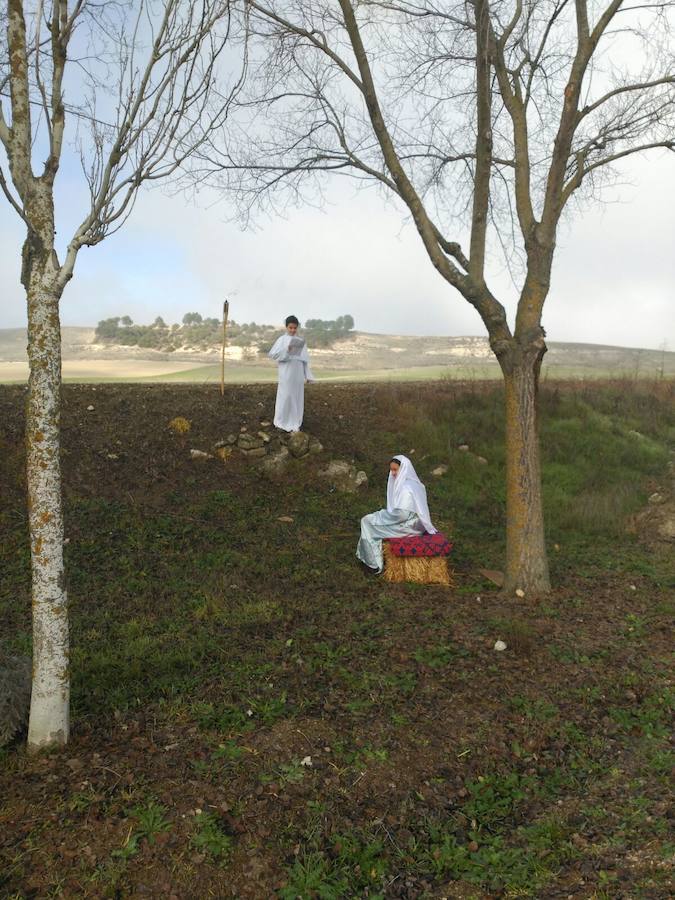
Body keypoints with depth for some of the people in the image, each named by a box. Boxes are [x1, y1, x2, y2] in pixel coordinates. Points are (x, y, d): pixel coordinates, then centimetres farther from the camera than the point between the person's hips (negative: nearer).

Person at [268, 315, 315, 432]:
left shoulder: (301, 340, 9)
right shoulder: (281, 340, -2)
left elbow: (305, 359, 9)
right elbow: (272, 354, -10)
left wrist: (308, 375, 5)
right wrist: (286, 350, -22)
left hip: (298, 373, 4)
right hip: (286, 373, -4)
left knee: (297, 397, 7)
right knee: (284, 396, -1)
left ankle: (294, 422, 16)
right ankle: (281, 422, 11)